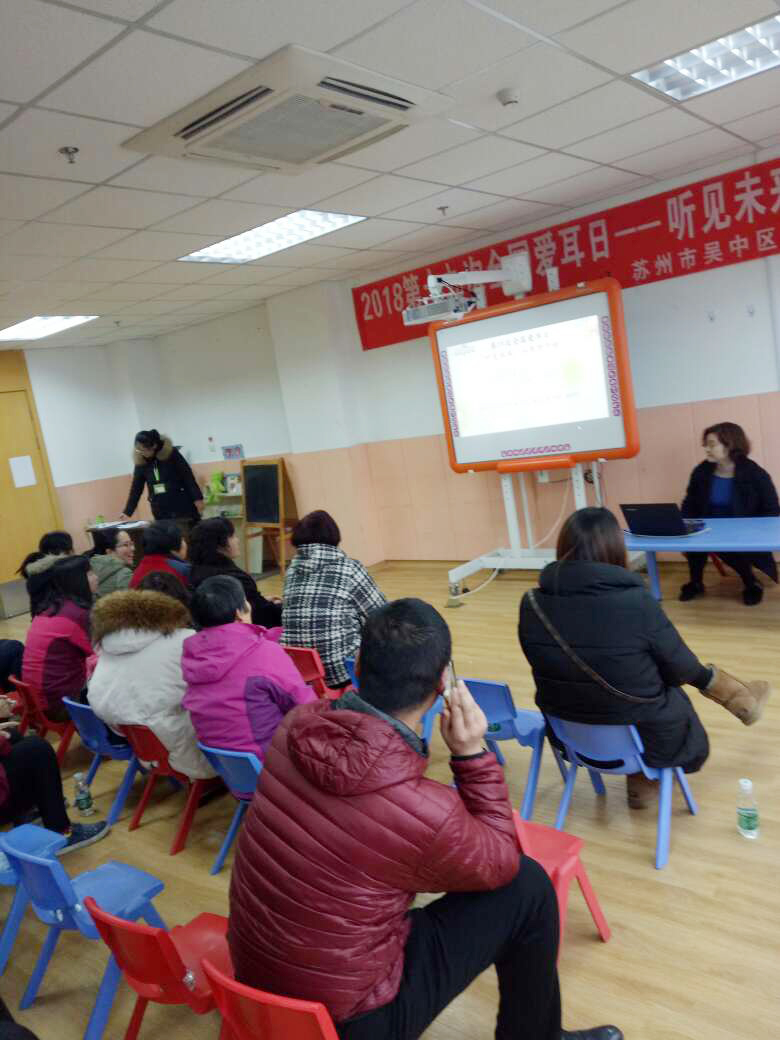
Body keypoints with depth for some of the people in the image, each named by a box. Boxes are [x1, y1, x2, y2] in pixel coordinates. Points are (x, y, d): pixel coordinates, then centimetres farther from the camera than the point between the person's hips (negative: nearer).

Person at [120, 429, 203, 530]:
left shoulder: (171, 453, -9)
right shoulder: (140, 463, 1)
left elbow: (188, 476, -7)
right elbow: (136, 489, 6)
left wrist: (197, 498, -11)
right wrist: (127, 512, 3)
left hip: (182, 507, -3)